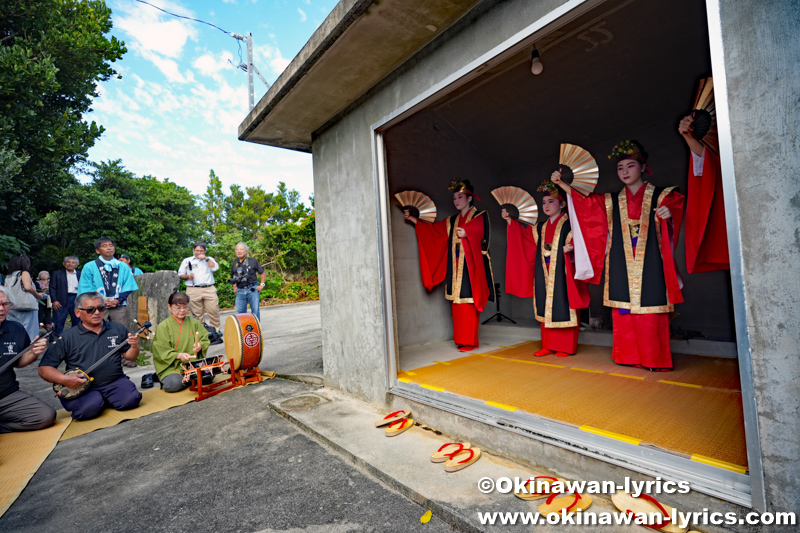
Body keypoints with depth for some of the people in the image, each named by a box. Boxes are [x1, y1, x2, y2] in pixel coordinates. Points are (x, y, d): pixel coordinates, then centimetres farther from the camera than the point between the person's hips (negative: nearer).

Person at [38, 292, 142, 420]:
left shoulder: (118, 329, 9)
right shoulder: (67, 338, 2)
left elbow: (128, 356, 15)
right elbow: (44, 368, 3)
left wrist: (134, 347, -10)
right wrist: (64, 379, -17)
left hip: (114, 382, 2)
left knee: (131, 400, -24)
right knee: (90, 408, -31)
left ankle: (105, 399, 9)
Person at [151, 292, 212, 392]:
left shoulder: (194, 323, 10)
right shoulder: (163, 327, -1)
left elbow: (205, 339, 8)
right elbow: (163, 351, -7)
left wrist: (200, 345, -16)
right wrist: (179, 355, -25)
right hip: (171, 366, -3)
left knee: (209, 374, -24)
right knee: (174, 384, -32)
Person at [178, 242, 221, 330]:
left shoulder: (209, 259, 18)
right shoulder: (187, 261, 17)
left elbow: (215, 268, -1)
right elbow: (180, 275, 15)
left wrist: (205, 258, -3)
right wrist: (187, 276, -5)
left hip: (209, 289, 0)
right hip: (193, 291, 0)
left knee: (214, 311, -6)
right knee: (197, 313, 0)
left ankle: (216, 329, 4)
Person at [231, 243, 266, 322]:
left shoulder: (253, 261, 2)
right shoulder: (234, 264, 12)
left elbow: (262, 273, 8)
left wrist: (262, 284, 0)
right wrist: (235, 287, 14)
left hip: (252, 289, -3)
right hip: (240, 291, 3)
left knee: (255, 310, 0)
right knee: (240, 312, 5)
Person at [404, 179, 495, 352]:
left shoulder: (480, 216, 4)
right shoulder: (452, 221, 21)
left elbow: (484, 231, -15)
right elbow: (433, 229, 20)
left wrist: (467, 233, -32)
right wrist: (413, 219, 15)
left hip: (470, 266, -5)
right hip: (455, 267, 6)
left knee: (469, 302, -8)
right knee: (457, 303, 4)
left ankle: (470, 341, -1)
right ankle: (461, 340, 12)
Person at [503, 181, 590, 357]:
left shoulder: (568, 224, -3)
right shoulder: (541, 228, 16)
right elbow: (524, 235, 25)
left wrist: (570, 248, -31)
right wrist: (510, 221, 21)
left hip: (561, 273, -6)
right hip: (544, 275, 6)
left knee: (563, 308, -3)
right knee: (546, 308, 9)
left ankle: (566, 347, 8)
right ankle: (549, 346, 18)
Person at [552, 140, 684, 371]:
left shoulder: (661, 196, 6)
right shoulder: (611, 201, 12)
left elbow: (674, 206, -4)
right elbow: (583, 201, 10)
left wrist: (669, 216, -27)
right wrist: (562, 184, 0)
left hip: (649, 265, -2)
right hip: (622, 266, 3)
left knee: (650, 312, -4)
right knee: (624, 312, 3)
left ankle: (655, 360, 8)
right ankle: (631, 358, 13)